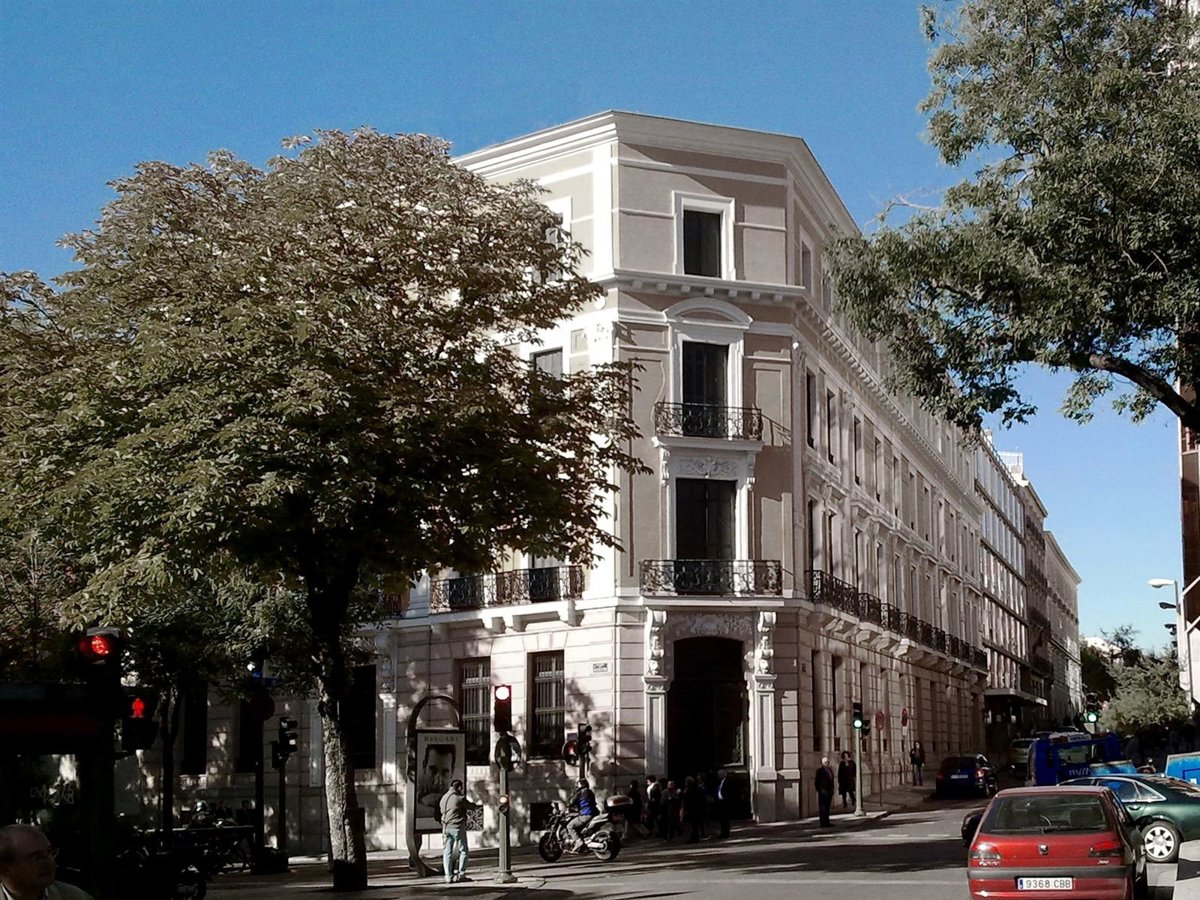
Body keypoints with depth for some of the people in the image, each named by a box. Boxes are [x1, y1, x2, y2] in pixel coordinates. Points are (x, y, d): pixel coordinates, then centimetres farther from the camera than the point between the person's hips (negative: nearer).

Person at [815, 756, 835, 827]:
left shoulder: (830, 770, 14)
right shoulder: (820, 771, -5)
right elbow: (816, 782, -6)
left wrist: (832, 791, 14)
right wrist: (819, 790, -9)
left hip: (829, 792, 7)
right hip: (823, 791, -7)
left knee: (827, 807, 11)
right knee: (822, 808, -6)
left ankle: (827, 822, 15)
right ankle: (823, 823, -7)